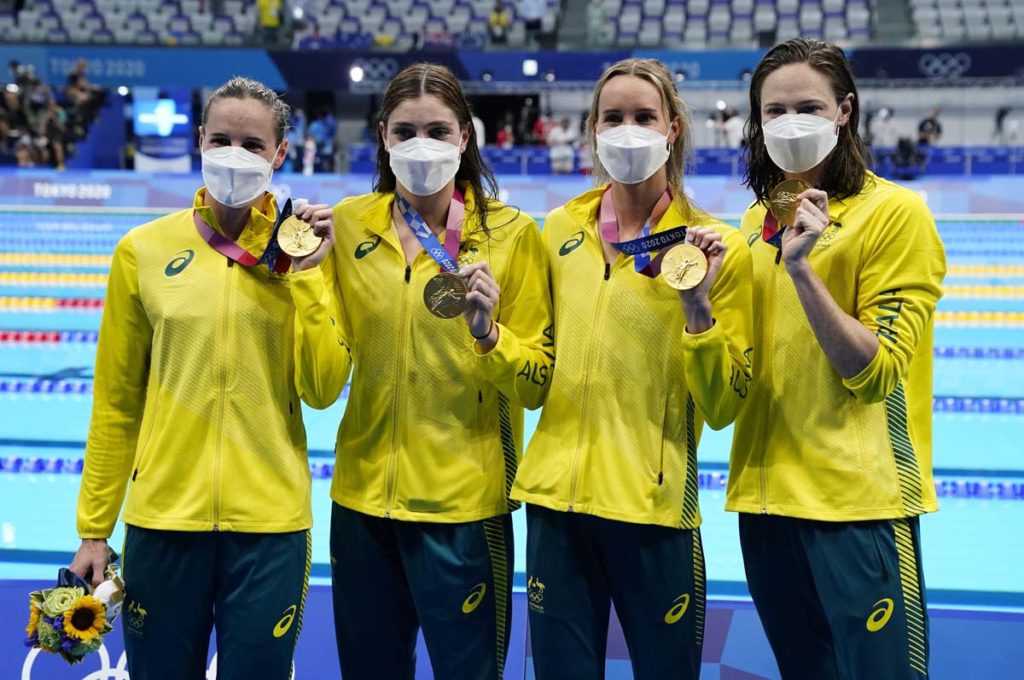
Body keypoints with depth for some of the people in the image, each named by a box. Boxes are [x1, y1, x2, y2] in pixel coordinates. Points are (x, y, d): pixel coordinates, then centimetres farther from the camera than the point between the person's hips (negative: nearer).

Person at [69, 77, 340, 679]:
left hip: (270, 522, 0)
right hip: (163, 518, 0)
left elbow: (319, 390, -6)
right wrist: (93, 529, 5)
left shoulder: (304, 249, 0)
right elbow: (116, 402, 4)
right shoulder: (144, 250, -1)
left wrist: (306, 276, -12)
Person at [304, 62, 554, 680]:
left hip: (465, 501, -3)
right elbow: (325, 379, 4)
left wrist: (485, 333, -23)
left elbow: (537, 385, -6)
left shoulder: (513, 233, -7)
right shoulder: (349, 225, 1)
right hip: (364, 495, 3)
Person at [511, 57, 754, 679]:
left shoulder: (716, 246, -6)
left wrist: (696, 305, -19)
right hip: (556, 495, 3)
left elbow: (722, 409, -7)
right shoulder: (560, 230, 5)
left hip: (653, 509, -3)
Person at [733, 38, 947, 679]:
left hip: (859, 500, -6)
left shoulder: (896, 211, -8)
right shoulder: (760, 220, 10)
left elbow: (873, 373, -14)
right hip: (767, 492, 6)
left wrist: (801, 268, -23)